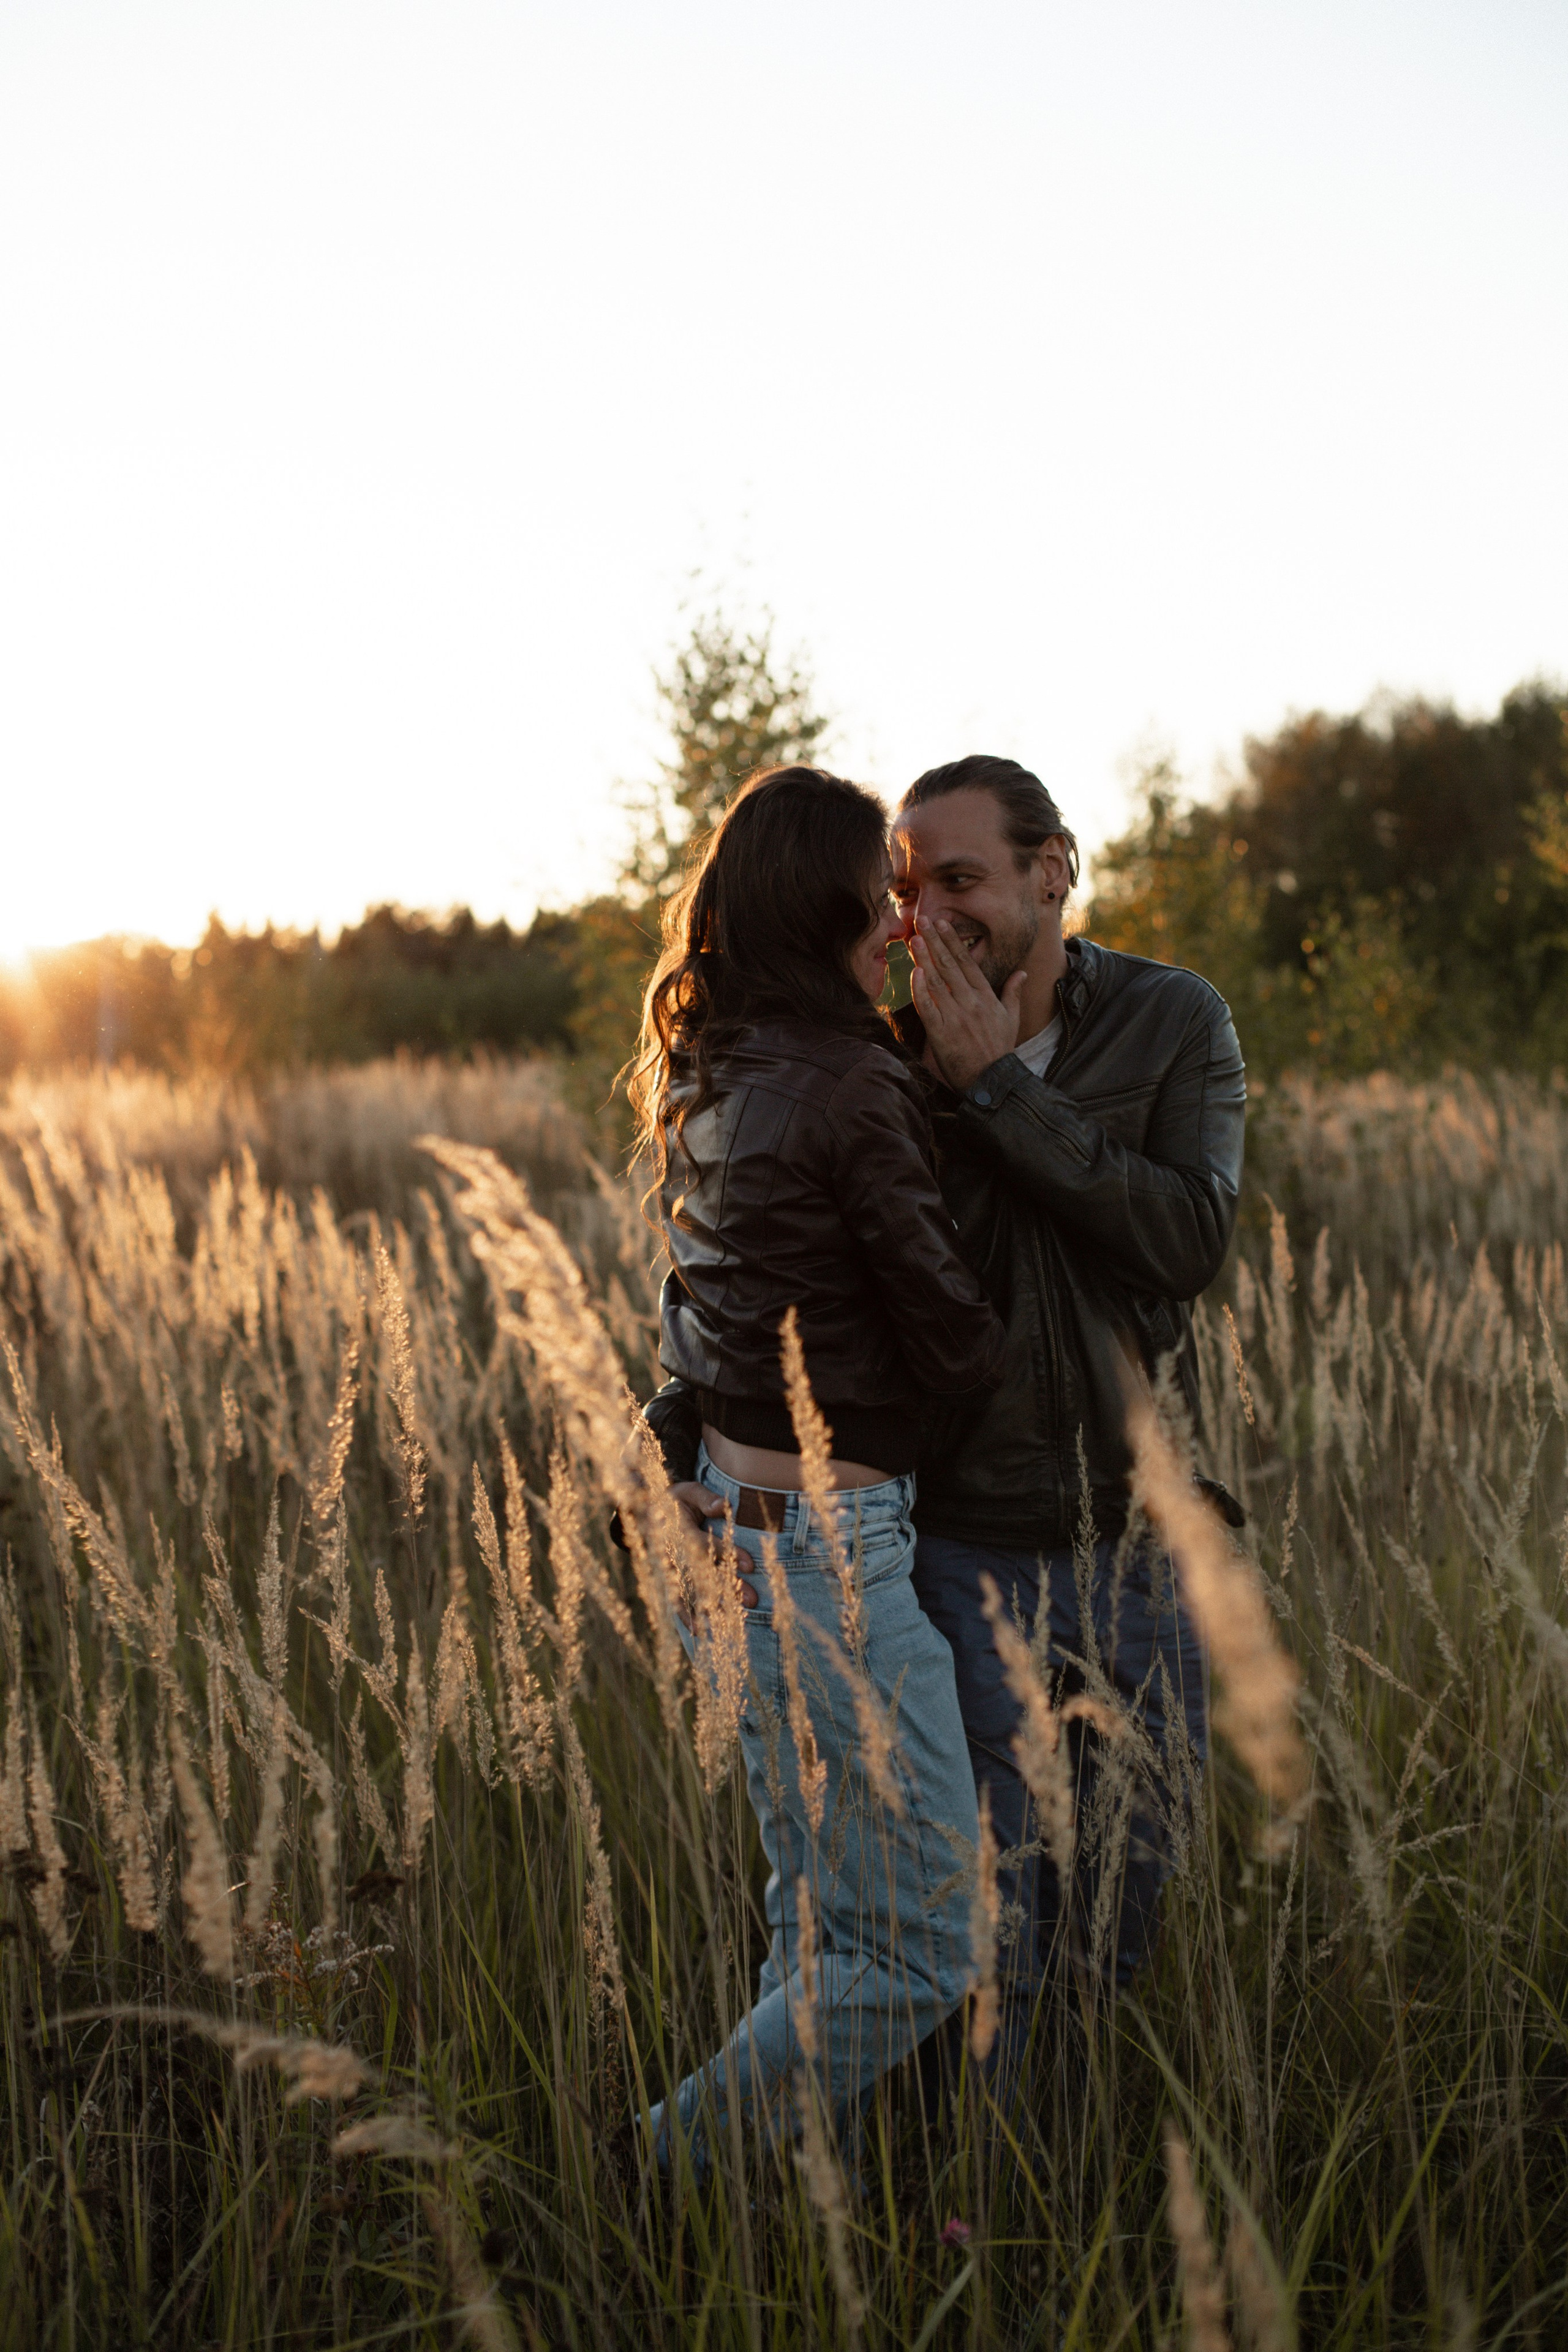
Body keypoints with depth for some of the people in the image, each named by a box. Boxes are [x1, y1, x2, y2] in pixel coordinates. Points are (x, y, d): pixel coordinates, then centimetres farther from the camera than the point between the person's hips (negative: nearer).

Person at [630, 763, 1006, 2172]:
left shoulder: (703, 1078, 7)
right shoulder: (851, 1086, -18)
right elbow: (953, 1340, -12)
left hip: (727, 1513, 9)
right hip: (822, 1538, -9)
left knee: (824, 1911, 20)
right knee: (927, 1941, 1)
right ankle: (672, 2177, 6)